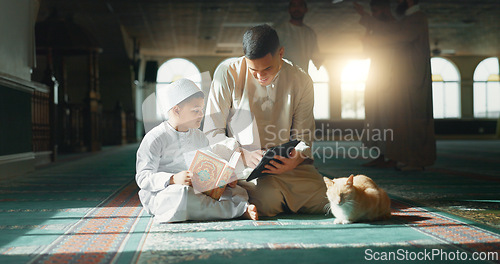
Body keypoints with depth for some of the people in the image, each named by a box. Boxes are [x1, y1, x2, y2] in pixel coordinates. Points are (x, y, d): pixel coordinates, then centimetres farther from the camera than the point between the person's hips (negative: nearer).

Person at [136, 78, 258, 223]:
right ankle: (239, 210, -34)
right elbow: (143, 178, -15)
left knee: (238, 191, -7)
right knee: (182, 195, -39)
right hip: (160, 194, -6)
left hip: (197, 190, 6)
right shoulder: (155, 138, -9)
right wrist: (172, 179, -32)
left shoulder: (200, 136, 14)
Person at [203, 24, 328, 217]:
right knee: (268, 199, -33)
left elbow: (304, 137, 8)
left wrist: (296, 159, -16)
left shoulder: (301, 81, 4)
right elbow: (212, 132, -1)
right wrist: (243, 155, -18)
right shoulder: (228, 73, -4)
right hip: (243, 165, -3)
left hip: (288, 164, 3)